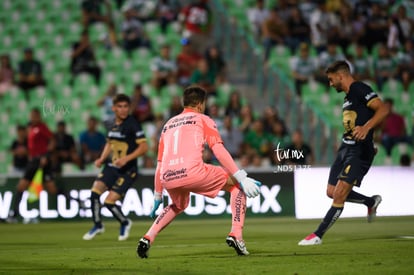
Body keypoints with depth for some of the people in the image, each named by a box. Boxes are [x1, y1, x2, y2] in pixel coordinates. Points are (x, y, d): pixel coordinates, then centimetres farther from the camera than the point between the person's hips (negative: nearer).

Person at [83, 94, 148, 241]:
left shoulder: (132, 124, -12)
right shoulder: (113, 124, 8)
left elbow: (144, 147, -16)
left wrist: (127, 158, -27)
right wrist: (102, 159, 8)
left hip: (127, 171, -6)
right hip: (111, 167, 6)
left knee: (109, 201, -13)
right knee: (95, 191, -13)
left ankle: (125, 223, 17)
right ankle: (97, 225, 9)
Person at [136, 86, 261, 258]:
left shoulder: (168, 125, 30)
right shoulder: (202, 120, 15)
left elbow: (160, 165, 29)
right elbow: (219, 150, 0)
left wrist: (157, 196, 35)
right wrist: (241, 178, -3)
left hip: (167, 178, 6)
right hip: (192, 171, -6)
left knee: (178, 206, 37)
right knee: (237, 185, 12)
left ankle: (147, 238, 20)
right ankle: (235, 235, -3)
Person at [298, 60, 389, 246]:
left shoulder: (360, 89, -11)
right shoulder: (348, 96, 19)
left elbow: (382, 109, -22)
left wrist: (366, 127, -34)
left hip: (359, 151, -10)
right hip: (346, 147, 10)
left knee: (339, 194, -12)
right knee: (332, 192, 10)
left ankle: (318, 235, -8)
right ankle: (371, 201, 30)